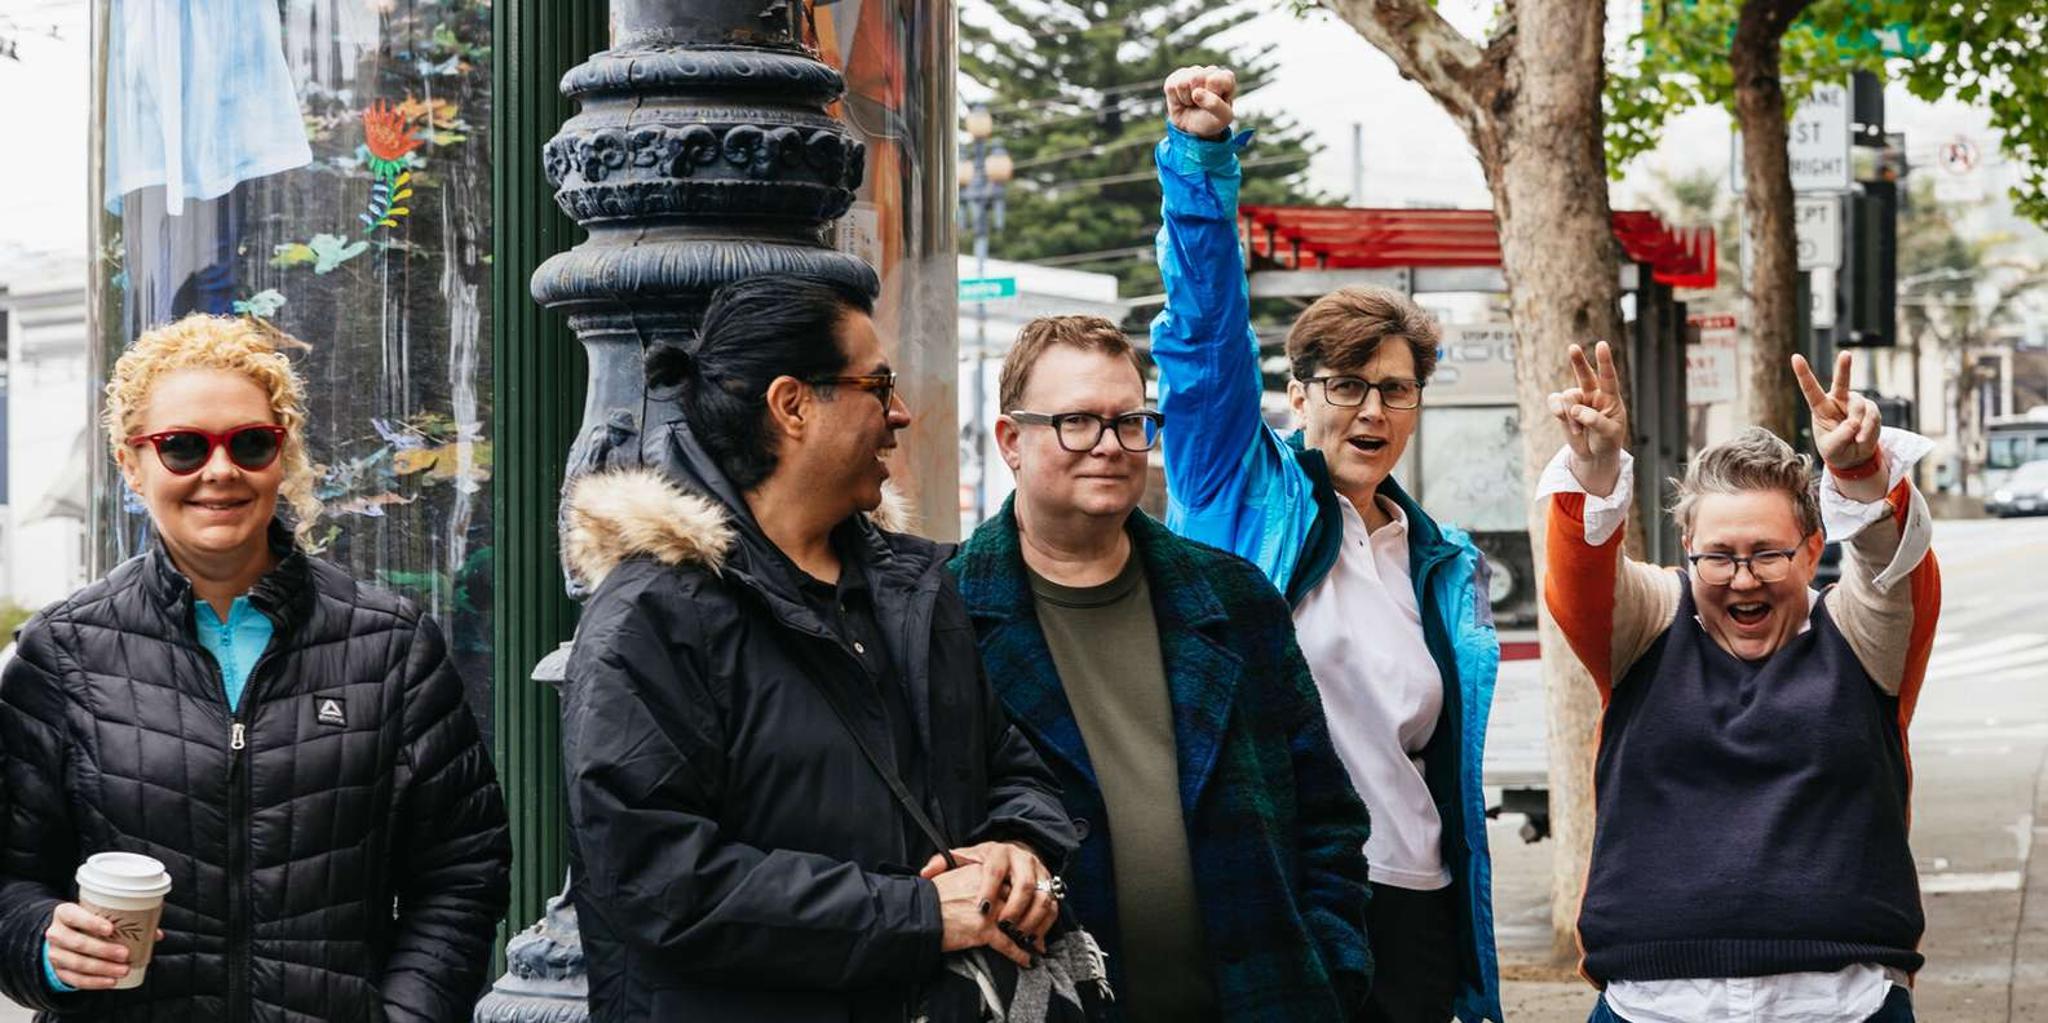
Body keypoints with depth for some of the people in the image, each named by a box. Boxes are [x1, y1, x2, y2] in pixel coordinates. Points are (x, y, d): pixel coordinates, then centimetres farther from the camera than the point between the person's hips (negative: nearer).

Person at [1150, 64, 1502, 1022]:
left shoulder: (1445, 566, 15)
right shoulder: (1246, 497, 3)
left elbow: (1453, 770, 18)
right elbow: (1206, 332, -8)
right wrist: (1201, 155, -19)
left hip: (1410, 909, 4)